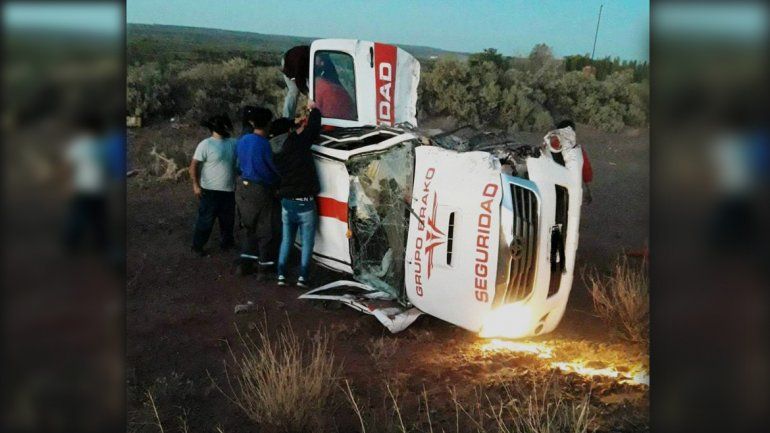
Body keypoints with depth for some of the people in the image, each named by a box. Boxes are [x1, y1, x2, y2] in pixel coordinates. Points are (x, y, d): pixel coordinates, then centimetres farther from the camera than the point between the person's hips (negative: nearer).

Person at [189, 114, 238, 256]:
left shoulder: (233, 143, 5)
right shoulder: (206, 145, -13)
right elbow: (194, 165, -14)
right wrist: (196, 184, -21)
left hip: (229, 191, 6)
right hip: (210, 191, -6)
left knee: (228, 220, 19)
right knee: (206, 220, 3)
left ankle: (226, 242, 36)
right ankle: (197, 246, 16)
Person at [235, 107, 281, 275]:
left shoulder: (243, 140, 3)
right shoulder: (263, 144, -20)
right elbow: (274, 168, -11)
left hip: (244, 188, 8)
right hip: (260, 191, -8)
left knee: (251, 229, 19)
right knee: (267, 232, 5)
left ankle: (244, 263, 19)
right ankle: (264, 266, 12)